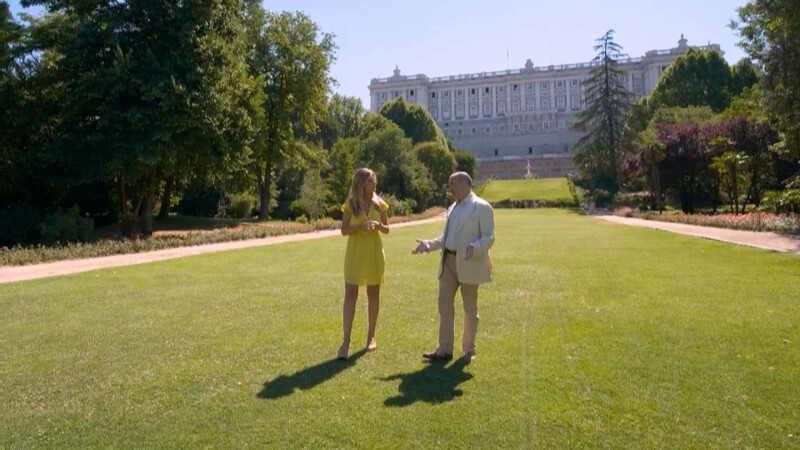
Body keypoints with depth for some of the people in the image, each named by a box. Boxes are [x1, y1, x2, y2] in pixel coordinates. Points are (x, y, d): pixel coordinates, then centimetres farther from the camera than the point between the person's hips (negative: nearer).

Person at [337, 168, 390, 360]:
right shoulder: (350, 205, -2)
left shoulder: (379, 204, 3)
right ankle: (345, 341, -4)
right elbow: (344, 231, -2)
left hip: (374, 254, 2)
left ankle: (371, 336, 21)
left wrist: (378, 225, -14)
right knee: (350, 295, -7)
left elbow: (387, 229, 7)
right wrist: (359, 226, -19)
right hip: (355, 254, -2)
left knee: (373, 295, 8)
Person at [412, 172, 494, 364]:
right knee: (444, 305, 6)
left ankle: (468, 350, 21)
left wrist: (474, 248, -30)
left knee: (469, 309, 7)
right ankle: (444, 349, 15)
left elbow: (489, 237, -13)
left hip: (468, 264, -7)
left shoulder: (481, 207, -7)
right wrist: (428, 244, 7)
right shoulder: (452, 208, 17)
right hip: (448, 262, 7)